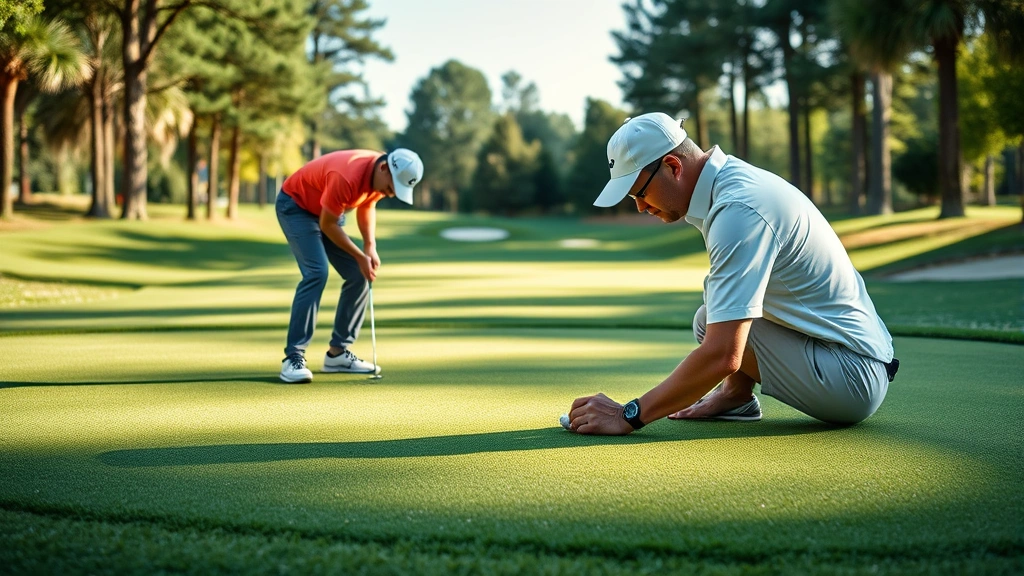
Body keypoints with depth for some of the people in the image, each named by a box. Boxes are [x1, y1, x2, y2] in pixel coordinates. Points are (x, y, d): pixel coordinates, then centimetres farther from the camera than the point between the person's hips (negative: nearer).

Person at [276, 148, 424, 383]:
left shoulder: (382, 177, -11)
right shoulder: (348, 177, -37)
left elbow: (366, 206, 9)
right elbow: (327, 224, -25)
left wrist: (370, 246, -5)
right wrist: (360, 256, -17)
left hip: (328, 212, 9)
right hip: (295, 205, -8)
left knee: (359, 276, -2)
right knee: (316, 273, -25)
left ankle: (337, 352, 6)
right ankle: (293, 358, -23)